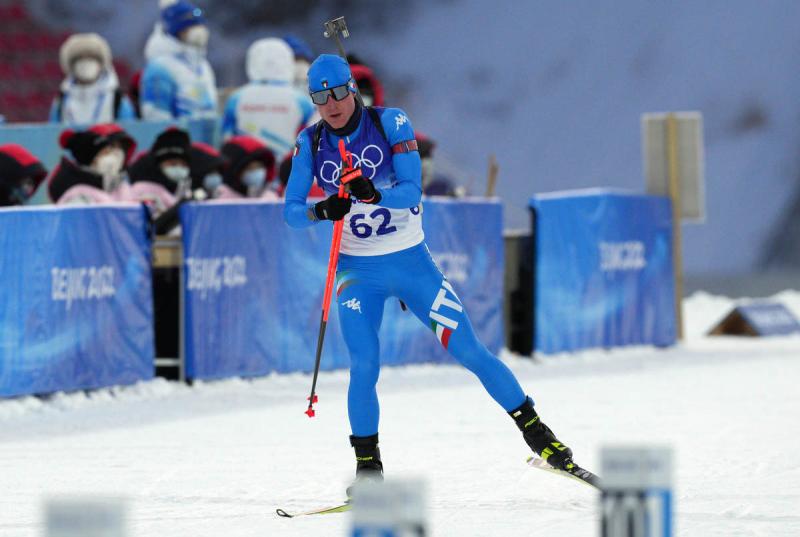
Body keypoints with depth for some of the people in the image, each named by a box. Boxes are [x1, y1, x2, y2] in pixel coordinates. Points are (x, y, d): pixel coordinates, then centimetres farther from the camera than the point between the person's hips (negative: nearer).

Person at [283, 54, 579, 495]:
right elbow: (290, 211, -7)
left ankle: (537, 434, 11)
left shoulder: (391, 123, -10)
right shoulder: (311, 143, -3)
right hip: (358, 273, 1)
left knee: (470, 351, -2)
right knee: (363, 367, -16)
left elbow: (412, 192, -19)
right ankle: (368, 468, -2)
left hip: (412, 263, -1)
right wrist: (320, 211, -29)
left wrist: (374, 194, -38)